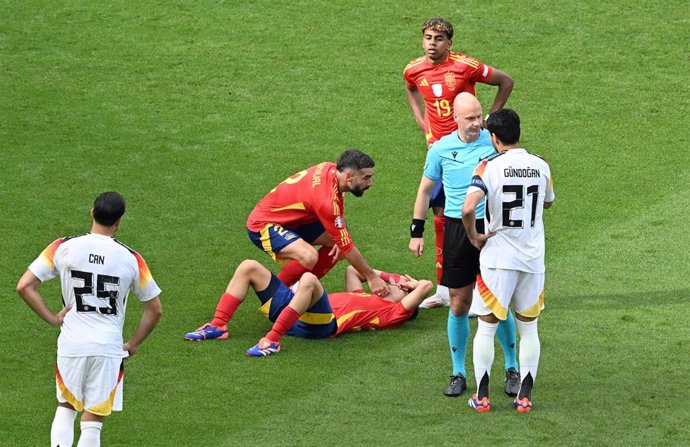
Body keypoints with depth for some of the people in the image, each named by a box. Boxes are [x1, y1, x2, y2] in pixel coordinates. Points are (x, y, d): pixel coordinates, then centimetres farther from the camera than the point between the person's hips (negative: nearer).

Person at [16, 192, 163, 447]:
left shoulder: (63, 248, -3)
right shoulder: (131, 259, -2)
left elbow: (24, 286, -6)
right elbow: (155, 310, 4)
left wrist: (51, 318, 2)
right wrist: (133, 344, 13)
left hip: (71, 343, 1)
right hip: (109, 347, -1)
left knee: (65, 409, 20)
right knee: (92, 423, 4)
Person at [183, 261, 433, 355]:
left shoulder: (393, 313, 12)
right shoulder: (365, 299, 34)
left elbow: (426, 287, 4)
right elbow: (351, 270, 49)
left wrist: (407, 282, 25)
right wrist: (388, 277, 44)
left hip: (320, 324, -9)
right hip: (292, 312, 9)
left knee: (308, 279, -40)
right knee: (249, 267, 4)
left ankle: (272, 340, -43)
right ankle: (218, 326, -9)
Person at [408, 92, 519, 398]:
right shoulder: (441, 149, 1)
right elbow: (425, 189, 12)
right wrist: (416, 231, 8)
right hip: (457, 230, 1)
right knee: (459, 306, 4)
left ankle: (512, 370, 16)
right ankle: (458, 373, 17)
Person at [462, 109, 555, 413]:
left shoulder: (489, 168, -12)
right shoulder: (541, 167, 0)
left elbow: (468, 208, -25)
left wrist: (474, 236, -8)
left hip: (498, 259, -3)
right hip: (533, 259, 3)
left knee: (486, 328, 8)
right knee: (529, 329, 13)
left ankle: (482, 396, 10)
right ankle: (525, 396, 12)